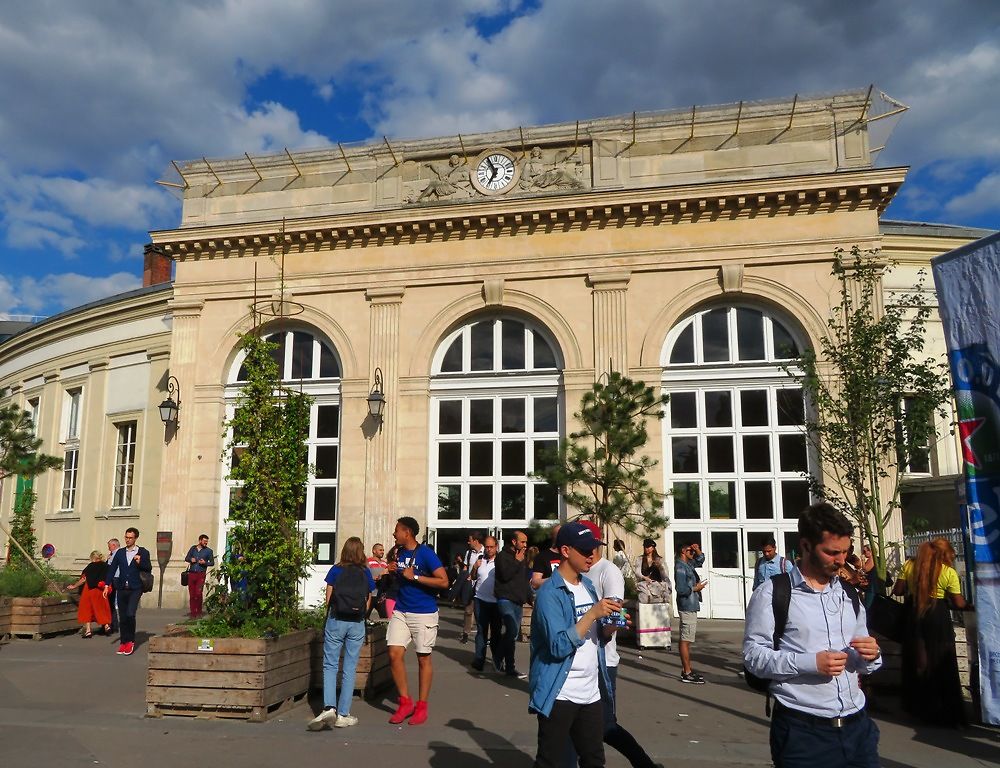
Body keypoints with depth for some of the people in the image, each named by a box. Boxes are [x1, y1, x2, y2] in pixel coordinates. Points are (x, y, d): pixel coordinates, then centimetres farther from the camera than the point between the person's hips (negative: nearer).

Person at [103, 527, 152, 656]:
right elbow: (112, 568, 9)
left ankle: (130, 641, 2)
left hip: (135, 589, -3)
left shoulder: (143, 552, 3)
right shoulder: (119, 552, 10)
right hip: (121, 588, 3)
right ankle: (123, 642, 16)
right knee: (122, 617, 6)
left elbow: (149, 569, 4)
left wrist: (140, 563, -15)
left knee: (130, 614, -14)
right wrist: (107, 585, 1)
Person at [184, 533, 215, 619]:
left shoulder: (208, 551, 6)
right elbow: (186, 558, 18)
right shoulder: (193, 548, 13)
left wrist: (205, 563, -13)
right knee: (192, 594, 3)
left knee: (199, 594, -10)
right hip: (191, 573, 3)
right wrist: (191, 559, -3)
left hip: (201, 574, -3)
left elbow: (212, 563, 6)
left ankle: (198, 612, 0)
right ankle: (192, 612, 9)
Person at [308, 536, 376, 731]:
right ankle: (343, 715, 9)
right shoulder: (366, 573, 1)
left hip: (336, 621, -1)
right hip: (357, 625, 1)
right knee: (350, 669, 6)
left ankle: (329, 707, -11)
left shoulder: (335, 571, -2)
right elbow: (368, 604, 3)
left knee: (330, 665, 7)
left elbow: (328, 599, 0)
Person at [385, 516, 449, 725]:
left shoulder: (425, 553, -13)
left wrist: (415, 577, -21)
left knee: (423, 659, 5)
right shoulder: (399, 553, 8)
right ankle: (405, 702, 12)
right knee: (394, 654, -3)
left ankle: (421, 706, 17)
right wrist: (393, 571, 2)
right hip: (401, 612, 6)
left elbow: (444, 581, -20)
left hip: (424, 613, -6)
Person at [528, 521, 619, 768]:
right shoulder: (549, 593, -15)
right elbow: (559, 646, -24)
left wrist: (611, 626, -5)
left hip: (591, 692, 7)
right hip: (559, 695, -7)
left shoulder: (588, 585, 9)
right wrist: (593, 613, -25)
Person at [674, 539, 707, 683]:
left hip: (691, 607, 10)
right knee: (685, 640, -7)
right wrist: (696, 588, -11)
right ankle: (687, 673, -4)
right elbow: (681, 589, -23)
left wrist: (698, 550, 11)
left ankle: (687, 670, 21)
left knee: (687, 640, 14)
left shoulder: (688, 564, 14)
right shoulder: (680, 567, -16)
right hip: (687, 607, -10)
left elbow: (700, 559, 31)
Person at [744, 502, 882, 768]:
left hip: (857, 726, 5)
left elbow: (863, 662, 20)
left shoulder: (849, 594, 13)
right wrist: (809, 663, -21)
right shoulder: (772, 594, -6)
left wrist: (870, 656, -3)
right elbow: (754, 655, -11)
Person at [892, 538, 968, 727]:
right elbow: (958, 603, -5)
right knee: (941, 664, 8)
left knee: (916, 661, 16)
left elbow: (897, 590, 0)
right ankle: (945, 712, 13)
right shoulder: (949, 572, -8)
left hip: (914, 616, 3)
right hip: (937, 618, -3)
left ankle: (919, 707, 26)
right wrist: (969, 606, 16)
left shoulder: (909, 565, -1)